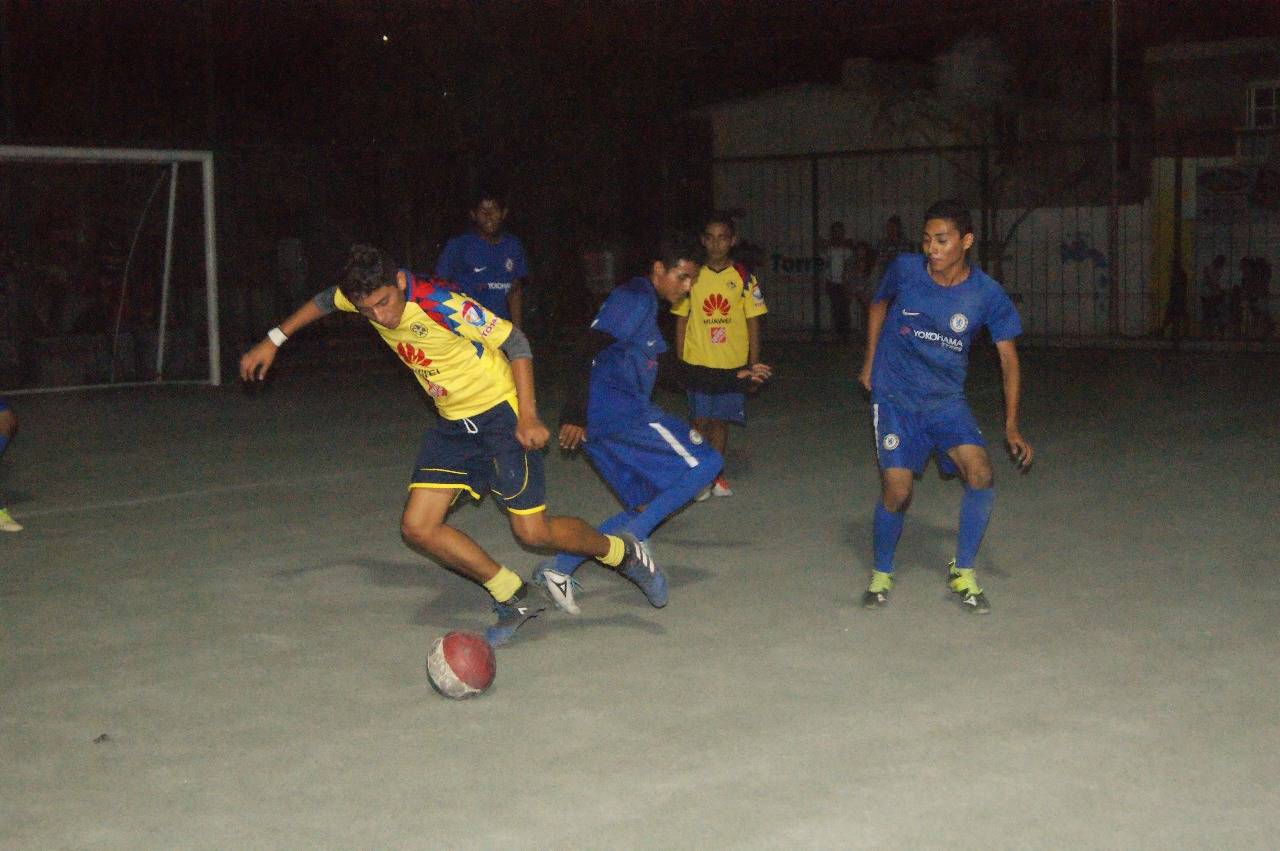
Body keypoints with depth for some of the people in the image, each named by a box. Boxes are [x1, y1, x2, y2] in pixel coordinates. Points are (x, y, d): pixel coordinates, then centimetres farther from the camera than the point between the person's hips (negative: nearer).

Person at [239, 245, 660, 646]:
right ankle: (514, 600, 10)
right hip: (452, 423, 7)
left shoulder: (443, 306, -28)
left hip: (500, 412, -7)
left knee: (532, 531, -8)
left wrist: (527, 415, -23)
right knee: (418, 527, -4)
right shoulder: (367, 295, -8)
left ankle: (622, 552, 20)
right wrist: (273, 341, 18)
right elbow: (325, 300, 16)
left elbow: (514, 341, -19)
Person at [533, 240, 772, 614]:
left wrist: (737, 378, 28)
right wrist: (574, 413, -24)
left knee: (648, 505, 11)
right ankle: (633, 536, -13)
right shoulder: (634, 298, -6)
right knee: (705, 463, -8)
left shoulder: (646, 304, 26)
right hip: (619, 411, -10)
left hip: (601, 421, 10)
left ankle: (557, 568, 7)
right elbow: (589, 349, -18)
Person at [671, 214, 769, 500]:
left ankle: (716, 474, 23)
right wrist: (680, 361, 2)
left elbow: (753, 323, 3)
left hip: (733, 364, 0)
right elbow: (681, 320, 6)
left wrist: (754, 366, 0)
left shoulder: (744, 278, -1)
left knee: (721, 421, 9)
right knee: (700, 421, -2)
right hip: (698, 362, 0)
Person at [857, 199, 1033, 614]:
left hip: (947, 401, 1)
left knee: (980, 474, -20)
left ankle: (963, 572, 1)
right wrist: (870, 363, 13)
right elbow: (879, 304, 13)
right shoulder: (904, 270, -10)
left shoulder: (987, 295, -10)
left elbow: (1009, 359, -2)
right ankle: (881, 574, 16)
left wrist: (1011, 426, -10)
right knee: (897, 491, -11)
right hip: (894, 397, -1)